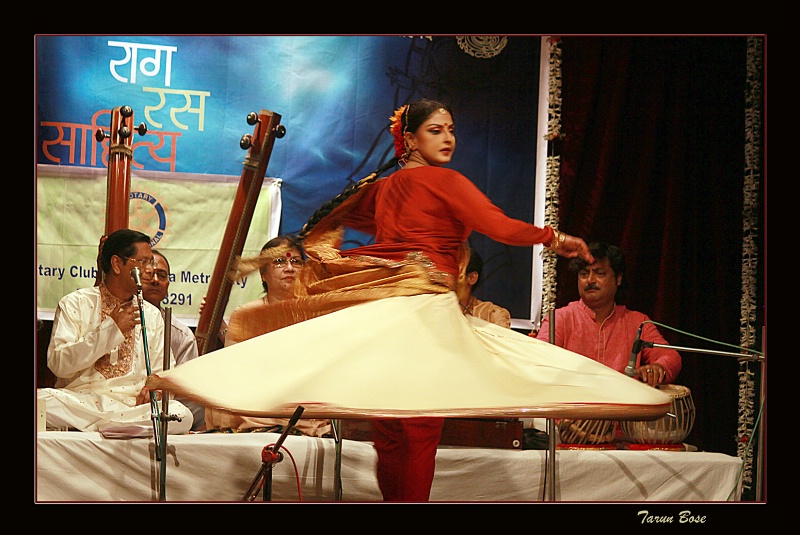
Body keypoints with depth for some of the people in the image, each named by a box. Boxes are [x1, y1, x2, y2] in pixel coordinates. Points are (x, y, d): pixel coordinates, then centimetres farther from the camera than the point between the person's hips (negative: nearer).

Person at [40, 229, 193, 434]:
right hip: (79, 400, -4)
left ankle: (91, 427, -22)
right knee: (42, 401, -36)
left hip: (132, 405, 5)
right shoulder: (75, 304, 5)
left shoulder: (152, 315, 19)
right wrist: (111, 329, -12)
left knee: (181, 415, -29)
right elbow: (58, 364, -7)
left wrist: (154, 387, -7)